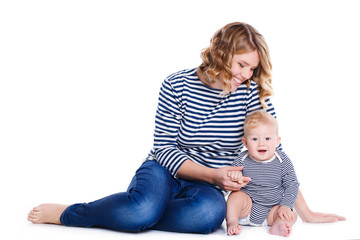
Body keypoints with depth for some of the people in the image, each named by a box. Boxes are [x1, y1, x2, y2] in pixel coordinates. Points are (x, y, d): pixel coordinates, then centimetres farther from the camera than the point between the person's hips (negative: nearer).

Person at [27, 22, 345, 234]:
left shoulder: (251, 93, -2)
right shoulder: (177, 86, -8)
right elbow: (164, 147, -8)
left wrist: (304, 212, -3)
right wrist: (212, 174, -22)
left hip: (207, 186, 2)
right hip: (165, 172, -2)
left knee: (211, 212, -37)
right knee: (145, 208, -38)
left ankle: (130, 215, -19)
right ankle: (64, 213, -15)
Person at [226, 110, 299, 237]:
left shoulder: (283, 161, -8)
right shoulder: (242, 160, -7)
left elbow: (292, 186, -4)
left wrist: (286, 206, -18)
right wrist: (233, 175, -25)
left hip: (272, 210, 1)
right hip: (248, 206, 0)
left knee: (291, 216, -20)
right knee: (236, 195, -27)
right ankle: (232, 222, -24)